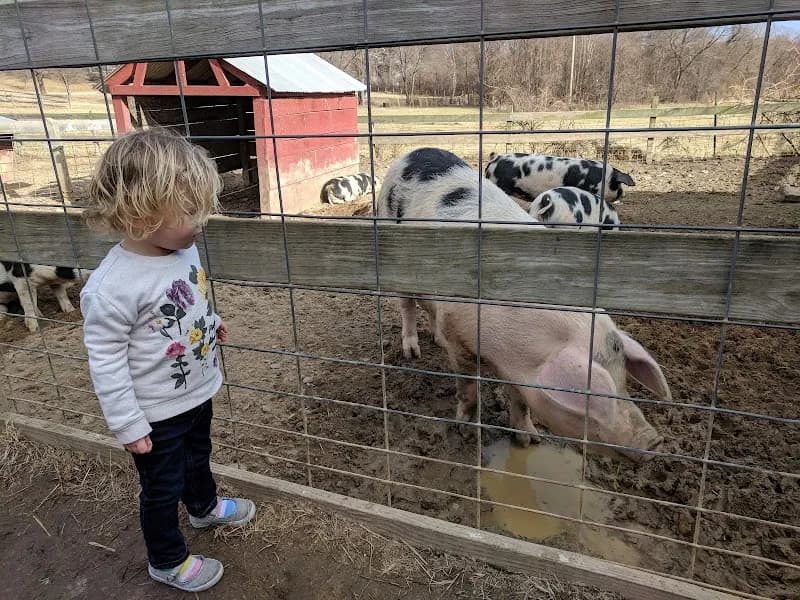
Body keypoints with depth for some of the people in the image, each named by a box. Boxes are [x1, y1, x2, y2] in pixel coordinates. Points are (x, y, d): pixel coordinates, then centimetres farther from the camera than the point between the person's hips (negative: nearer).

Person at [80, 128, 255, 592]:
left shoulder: (183, 248, -11)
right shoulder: (111, 289, -33)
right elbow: (106, 363, -24)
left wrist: (210, 321, 20)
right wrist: (128, 426, -18)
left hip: (198, 391, 7)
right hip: (157, 413, -7)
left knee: (199, 455, 32)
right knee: (163, 488, 16)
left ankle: (205, 506, 61)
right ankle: (167, 561, 42)